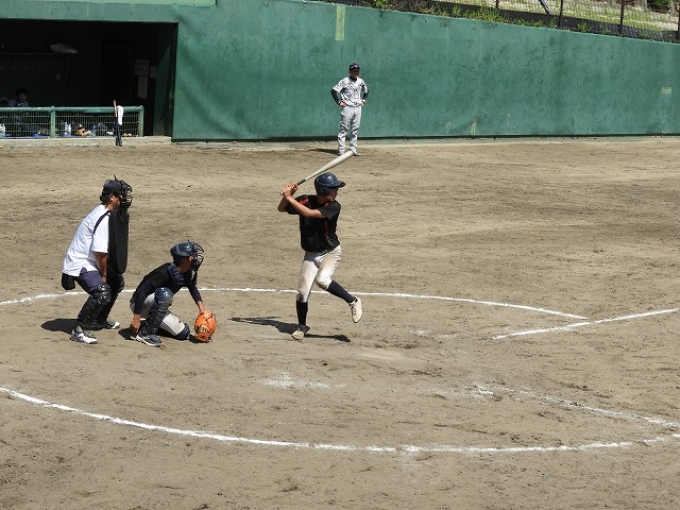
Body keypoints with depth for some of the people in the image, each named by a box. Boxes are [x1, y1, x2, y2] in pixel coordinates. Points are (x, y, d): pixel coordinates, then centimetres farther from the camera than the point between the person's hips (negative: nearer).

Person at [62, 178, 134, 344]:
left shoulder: (105, 212, 8)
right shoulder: (105, 218, -24)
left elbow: (107, 250, 11)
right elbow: (100, 252, -24)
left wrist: (106, 272, 8)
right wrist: (103, 274, -10)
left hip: (90, 262, 11)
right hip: (79, 264, -11)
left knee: (116, 281, 25)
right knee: (102, 292, -28)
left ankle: (99, 320, 37)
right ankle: (79, 330, -19)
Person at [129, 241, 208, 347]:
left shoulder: (189, 274, -6)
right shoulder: (166, 272, -30)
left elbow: (192, 288, 16)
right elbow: (141, 291, -34)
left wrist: (201, 306, 0)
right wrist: (136, 317, -38)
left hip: (156, 306, 8)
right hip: (140, 304, -8)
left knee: (183, 333, -1)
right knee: (165, 294, -37)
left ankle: (148, 323, 16)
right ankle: (145, 333, -28)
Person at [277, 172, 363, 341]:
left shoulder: (333, 206, -18)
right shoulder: (305, 200, -8)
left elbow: (309, 213, -30)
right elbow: (281, 209, 4)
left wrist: (290, 198, -27)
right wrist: (287, 196, -16)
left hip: (331, 252, -3)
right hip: (311, 254, 3)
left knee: (322, 280, -30)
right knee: (303, 291, -1)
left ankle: (353, 302, -11)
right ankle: (302, 326, 21)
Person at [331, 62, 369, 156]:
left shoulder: (361, 81, 9)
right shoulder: (344, 81, -9)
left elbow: (366, 91, 28)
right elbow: (333, 90, -13)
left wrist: (363, 100, 16)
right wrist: (339, 102, -12)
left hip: (358, 108, 6)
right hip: (347, 108, -6)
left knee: (355, 130, 8)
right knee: (343, 130, -4)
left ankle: (353, 149, 14)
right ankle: (341, 151, -4)